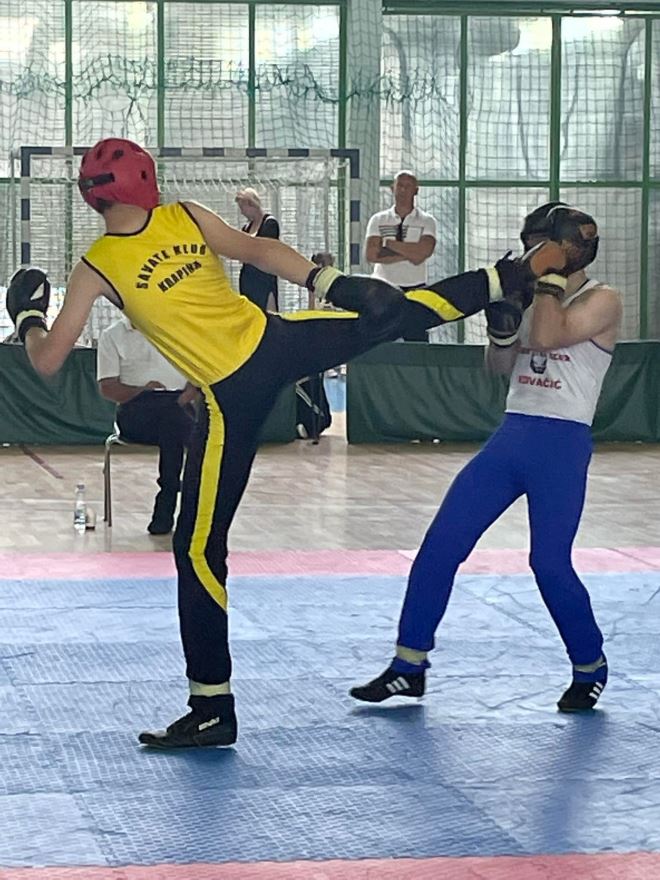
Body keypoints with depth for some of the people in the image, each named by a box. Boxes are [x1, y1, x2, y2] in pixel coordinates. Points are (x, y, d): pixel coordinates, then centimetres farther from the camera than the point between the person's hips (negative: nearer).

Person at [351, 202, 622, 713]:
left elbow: (548, 336, -22)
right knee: (439, 546, -1)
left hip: (562, 446, -7)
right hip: (511, 437, 7)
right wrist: (502, 312, -2)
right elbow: (500, 365, 15)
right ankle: (409, 666, 6)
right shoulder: (539, 298, 15)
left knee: (550, 564, -10)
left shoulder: (602, 301, -6)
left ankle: (591, 667, 14)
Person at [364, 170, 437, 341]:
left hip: (415, 290, -1)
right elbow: (370, 255, -6)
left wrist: (388, 243, -7)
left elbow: (423, 252, -12)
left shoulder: (426, 221, 6)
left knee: (417, 340, -6)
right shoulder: (378, 220, 9)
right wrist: (408, 254, -9)